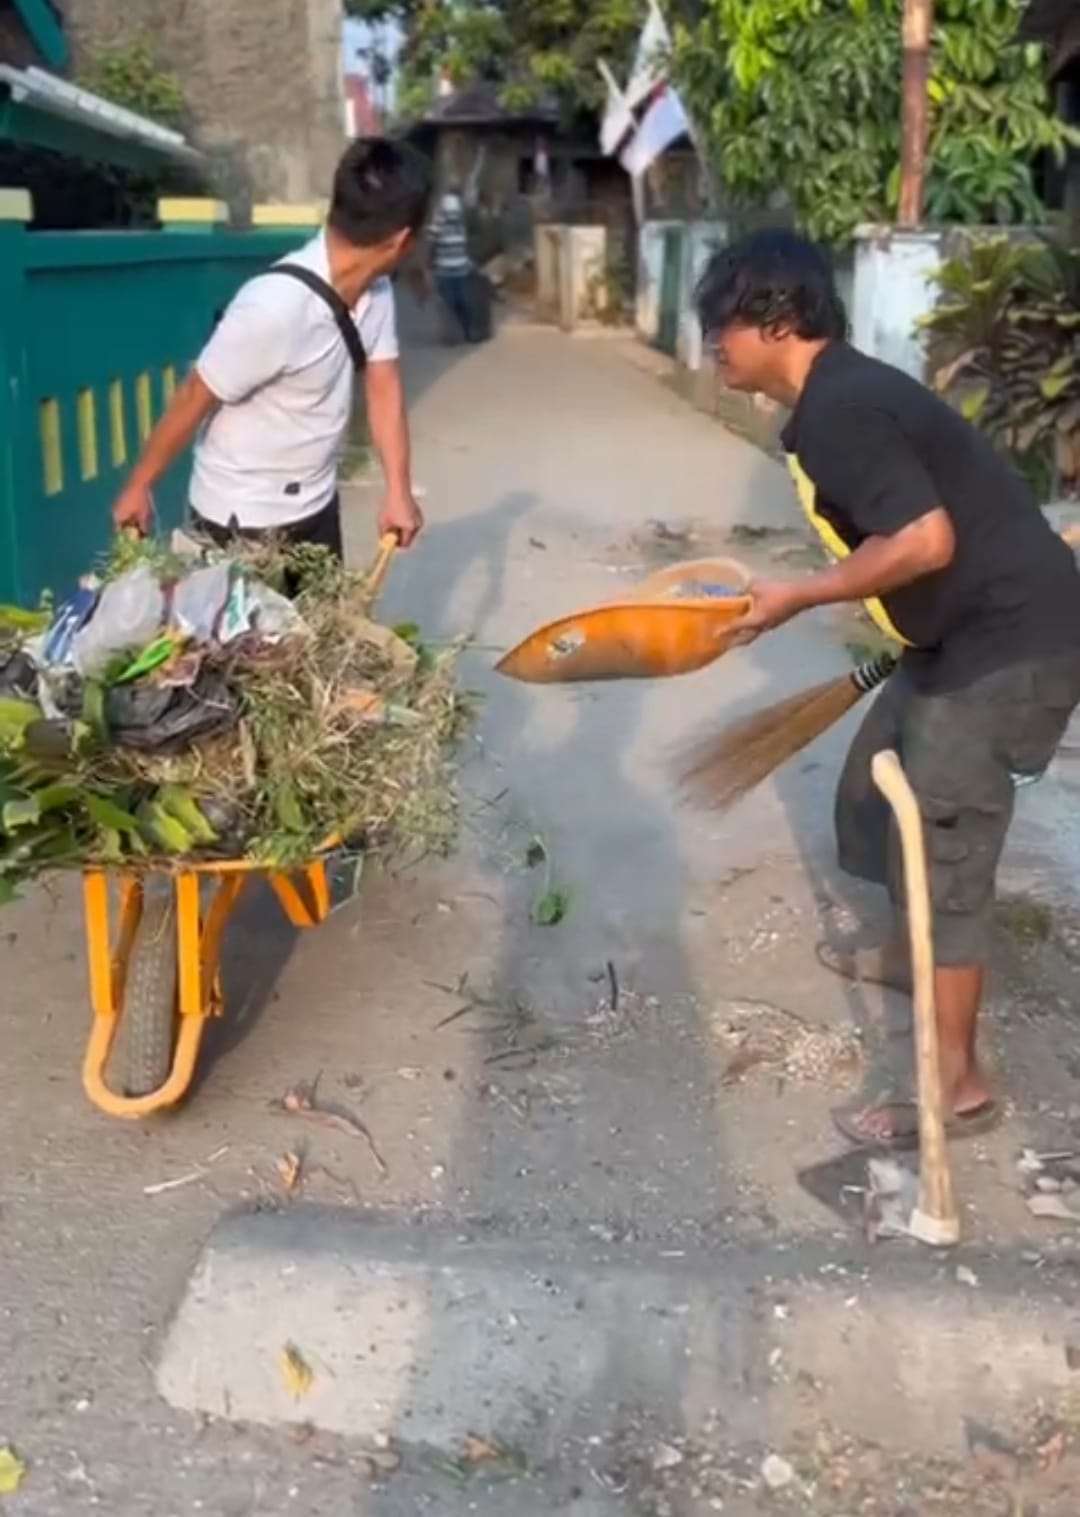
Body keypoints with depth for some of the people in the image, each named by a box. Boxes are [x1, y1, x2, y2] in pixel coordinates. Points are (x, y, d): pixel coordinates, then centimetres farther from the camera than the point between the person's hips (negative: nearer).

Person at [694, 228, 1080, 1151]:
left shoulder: (837, 412, -20)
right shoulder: (841, 392, 12)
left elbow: (925, 541, -28)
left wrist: (799, 597, -18)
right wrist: (867, 621, 25)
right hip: (974, 627, 10)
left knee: (944, 844, -5)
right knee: (879, 782, 22)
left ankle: (958, 1084, 6)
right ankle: (912, 951, 43)